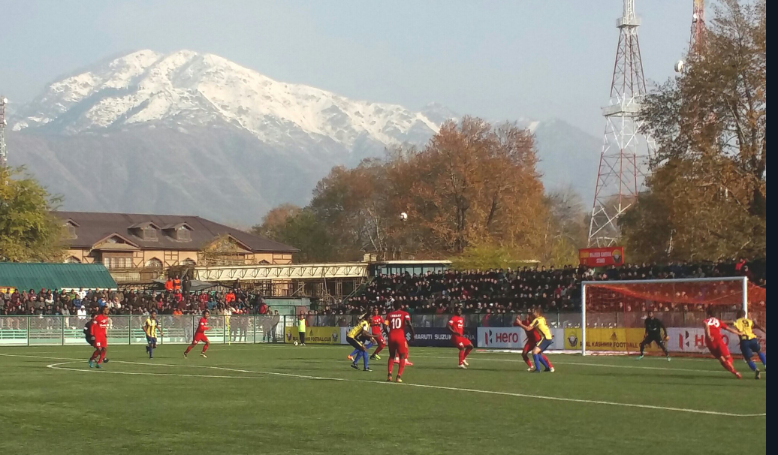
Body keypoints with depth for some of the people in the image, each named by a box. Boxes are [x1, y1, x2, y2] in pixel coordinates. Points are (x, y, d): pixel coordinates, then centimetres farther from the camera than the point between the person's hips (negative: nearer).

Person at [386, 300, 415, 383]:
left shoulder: (389, 315, 10)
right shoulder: (405, 314, 2)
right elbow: (408, 323, -13)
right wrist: (412, 333, -4)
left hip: (391, 336, 3)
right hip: (400, 337, -3)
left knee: (391, 355, 20)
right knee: (402, 357, 10)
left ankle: (389, 374, 6)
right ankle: (399, 376, -1)